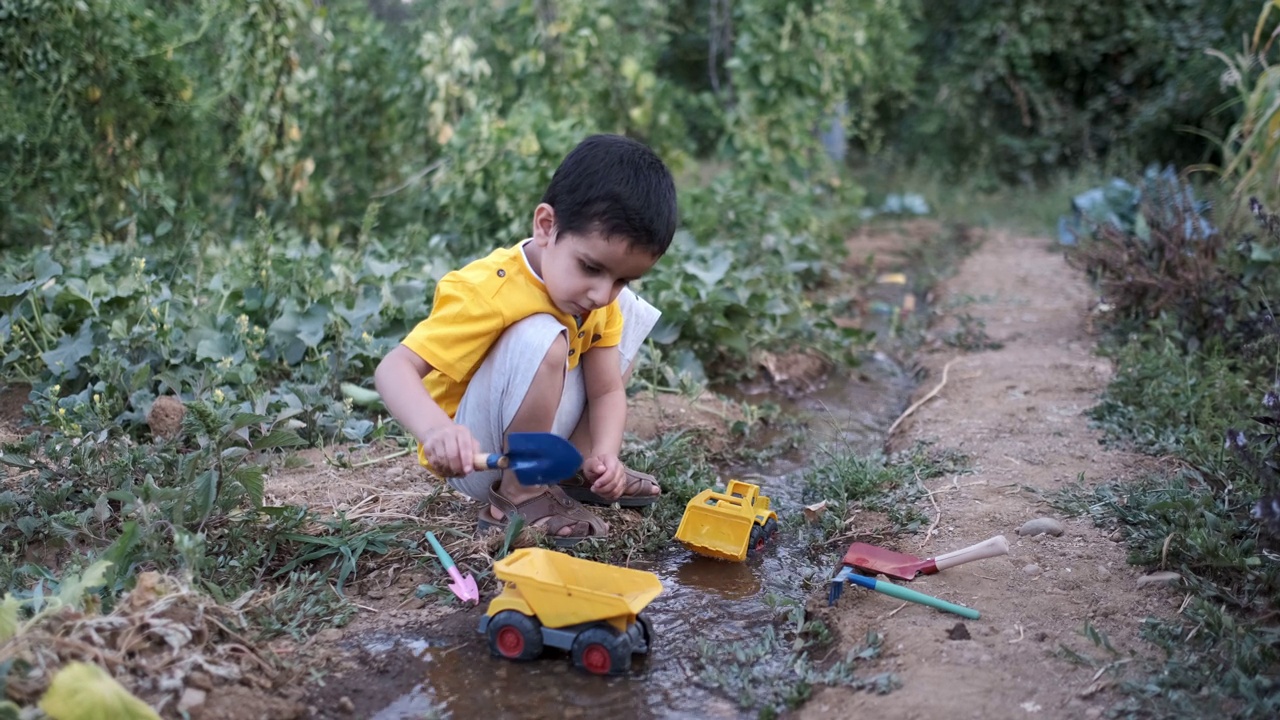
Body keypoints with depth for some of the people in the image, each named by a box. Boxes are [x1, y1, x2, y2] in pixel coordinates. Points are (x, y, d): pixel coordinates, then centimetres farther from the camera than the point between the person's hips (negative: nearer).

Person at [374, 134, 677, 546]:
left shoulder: (605, 298, -5)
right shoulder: (487, 292, -29)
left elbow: (607, 390, -6)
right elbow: (394, 369, -33)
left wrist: (604, 455, -26)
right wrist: (436, 428, -53)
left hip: (539, 445, 8)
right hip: (473, 460, -8)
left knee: (632, 312, 5)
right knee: (542, 340, -34)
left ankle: (576, 464, 5)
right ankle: (519, 495, -17)